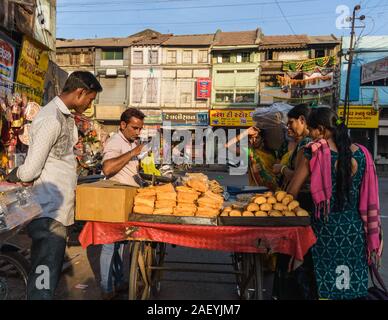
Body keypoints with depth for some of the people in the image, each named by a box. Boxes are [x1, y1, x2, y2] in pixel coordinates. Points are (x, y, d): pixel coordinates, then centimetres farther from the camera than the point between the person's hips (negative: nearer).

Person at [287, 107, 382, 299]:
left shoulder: (314, 152, -12)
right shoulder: (361, 153, 0)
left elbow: (292, 192, -10)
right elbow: (369, 199, 5)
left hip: (326, 227, -4)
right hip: (355, 228, 4)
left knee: (326, 286, 11)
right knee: (354, 284, 17)